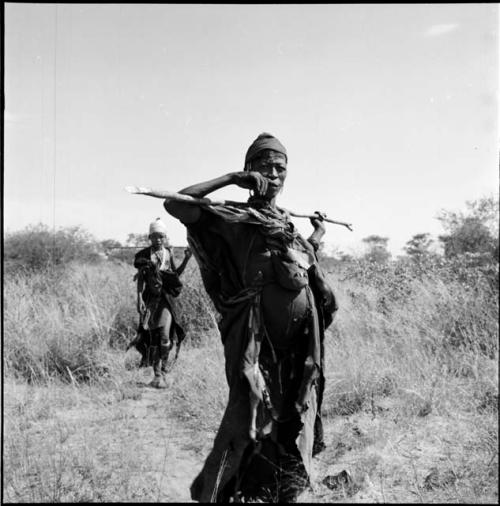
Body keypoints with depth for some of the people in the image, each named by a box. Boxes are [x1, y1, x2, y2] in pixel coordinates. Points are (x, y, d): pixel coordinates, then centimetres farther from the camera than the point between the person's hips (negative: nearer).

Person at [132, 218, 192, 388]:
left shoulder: (168, 253, 8)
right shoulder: (145, 254, 2)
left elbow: (176, 274, 16)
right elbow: (140, 279, 0)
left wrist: (186, 259, 6)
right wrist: (139, 299, -9)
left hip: (166, 298, 1)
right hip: (150, 298, -1)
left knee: (165, 337, -8)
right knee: (153, 336, 0)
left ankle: (162, 373, 5)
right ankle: (157, 375, 5)